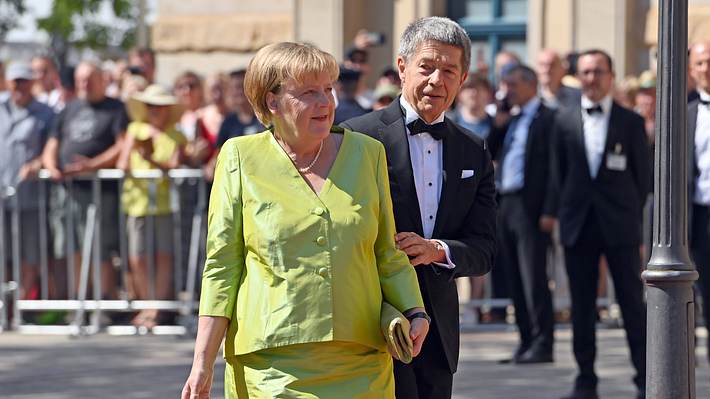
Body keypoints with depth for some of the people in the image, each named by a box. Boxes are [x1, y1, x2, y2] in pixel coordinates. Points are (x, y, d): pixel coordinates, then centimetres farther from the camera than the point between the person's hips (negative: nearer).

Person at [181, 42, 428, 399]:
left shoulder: (367, 153, 11)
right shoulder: (241, 158, 4)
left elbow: (388, 255, 18)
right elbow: (222, 265, 3)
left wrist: (414, 313, 2)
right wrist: (202, 363, -2)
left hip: (360, 367, 3)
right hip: (270, 367, -3)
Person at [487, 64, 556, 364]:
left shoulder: (548, 118, -5)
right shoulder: (511, 121, 19)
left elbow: (554, 166, -10)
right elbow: (490, 154, 17)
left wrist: (549, 211, -17)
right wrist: (498, 125, 3)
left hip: (529, 207, -8)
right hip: (505, 204, 8)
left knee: (534, 277, -8)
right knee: (515, 279, 8)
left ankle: (542, 344, -6)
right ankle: (526, 340, 12)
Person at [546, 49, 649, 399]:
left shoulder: (631, 122, 3)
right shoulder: (564, 122, 7)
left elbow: (642, 174, 5)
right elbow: (558, 173, 10)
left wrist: (632, 214, 1)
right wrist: (561, 213, 4)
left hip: (620, 225, -2)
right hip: (578, 225, 2)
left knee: (632, 301, -1)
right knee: (582, 305, 4)